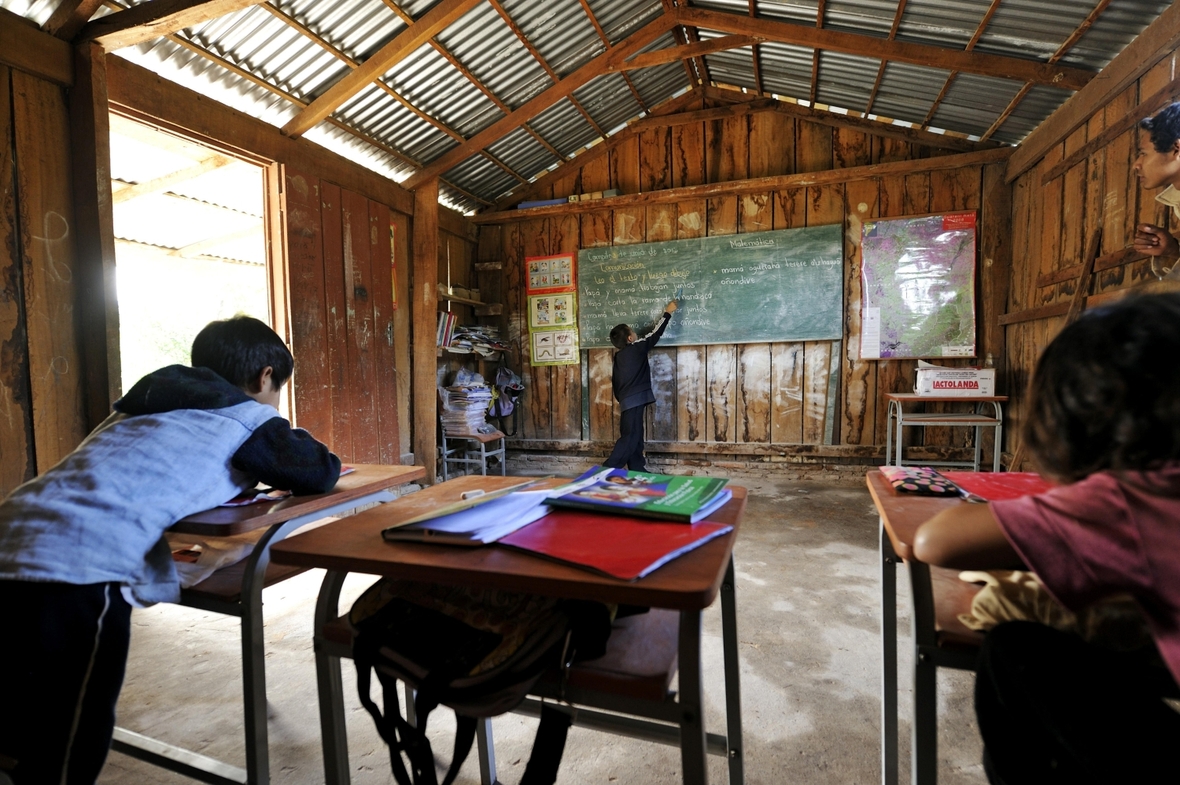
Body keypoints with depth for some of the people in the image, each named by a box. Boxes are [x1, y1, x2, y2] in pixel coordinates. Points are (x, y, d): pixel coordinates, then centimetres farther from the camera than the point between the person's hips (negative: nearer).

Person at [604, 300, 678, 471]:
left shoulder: (619, 356, 13)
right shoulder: (636, 348, -6)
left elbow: (614, 381, 16)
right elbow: (655, 334, 4)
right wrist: (667, 313, 15)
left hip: (628, 400, 8)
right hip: (635, 400, -8)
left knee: (635, 438, 13)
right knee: (629, 438, -7)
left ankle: (638, 471, 19)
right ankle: (608, 470, -8)